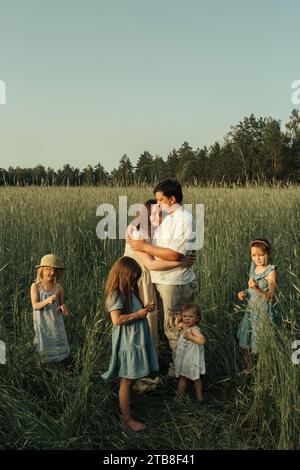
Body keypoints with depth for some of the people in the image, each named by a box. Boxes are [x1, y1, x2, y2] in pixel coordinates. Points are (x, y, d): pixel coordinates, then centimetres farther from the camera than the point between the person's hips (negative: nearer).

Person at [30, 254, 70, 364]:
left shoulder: (59, 287, -1)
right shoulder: (35, 286, -7)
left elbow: (62, 304, 6)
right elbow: (35, 305, -13)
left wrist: (63, 307, -19)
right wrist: (47, 301, -31)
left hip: (56, 322, 2)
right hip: (42, 323, -2)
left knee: (59, 345, 7)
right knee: (43, 348, 1)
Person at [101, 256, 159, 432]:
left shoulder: (129, 292, 11)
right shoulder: (117, 294, -17)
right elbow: (117, 319, -26)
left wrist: (145, 309, 5)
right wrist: (139, 314, -21)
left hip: (136, 342, 9)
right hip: (127, 344, -9)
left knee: (130, 379, 17)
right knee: (127, 380, 1)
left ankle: (127, 404, 30)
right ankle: (127, 418, 10)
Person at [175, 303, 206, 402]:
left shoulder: (194, 329, -28)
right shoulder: (184, 326, -2)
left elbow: (202, 340, -43)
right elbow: (177, 326, 22)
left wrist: (190, 336, -38)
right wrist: (178, 319, 3)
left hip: (193, 359, -8)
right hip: (183, 358, 8)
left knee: (196, 378, 12)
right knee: (182, 377, 19)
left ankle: (199, 396, 28)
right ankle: (180, 396, 32)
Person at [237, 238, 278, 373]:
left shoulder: (270, 271, -14)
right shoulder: (253, 268, 5)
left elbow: (271, 295, -19)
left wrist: (257, 289, -35)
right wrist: (243, 293, -3)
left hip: (263, 312, -7)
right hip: (250, 310, 7)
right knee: (245, 343, 16)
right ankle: (249, 368, 36)